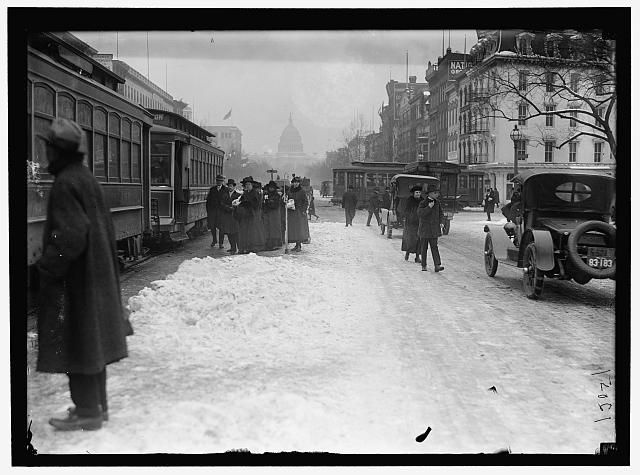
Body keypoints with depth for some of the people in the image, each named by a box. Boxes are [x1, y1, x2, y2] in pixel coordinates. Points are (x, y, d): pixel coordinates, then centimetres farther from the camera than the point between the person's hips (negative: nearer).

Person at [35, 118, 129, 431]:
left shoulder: (65, 184, -18)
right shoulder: (87, 179, 11)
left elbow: (70, 236, -25)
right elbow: (105, 228, 16)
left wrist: (46, 266, -16)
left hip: (73, 277, -9)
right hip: (97, 274, 10)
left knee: (75, 344, -1)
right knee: (91, 343, 16)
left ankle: (87, 412, 6)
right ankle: (97, 405, 26)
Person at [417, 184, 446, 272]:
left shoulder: (437, 203, 6)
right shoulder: (423, 203, -7)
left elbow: (441, 214, 12)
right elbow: (420, 214, -20)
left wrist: (441, 222, -4)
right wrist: (429, 207, -27)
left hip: (434, 230, 3)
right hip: (424, 229, -3)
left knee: (434, 247, -6)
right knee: (424, 248, 6)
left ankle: (437, 266, -13)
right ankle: (424, 265, 16)